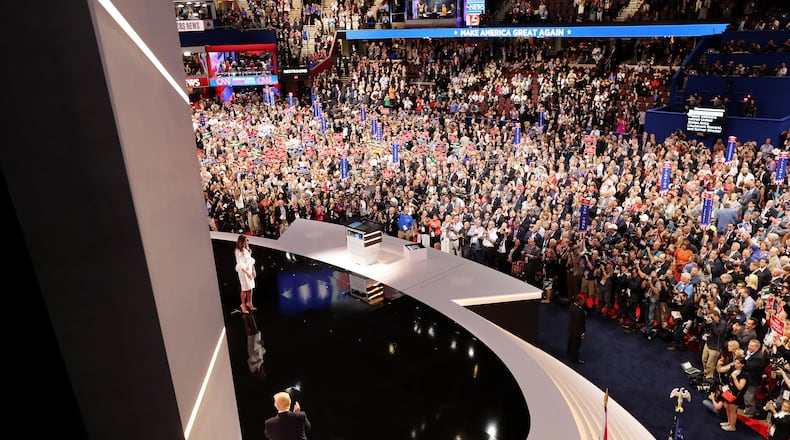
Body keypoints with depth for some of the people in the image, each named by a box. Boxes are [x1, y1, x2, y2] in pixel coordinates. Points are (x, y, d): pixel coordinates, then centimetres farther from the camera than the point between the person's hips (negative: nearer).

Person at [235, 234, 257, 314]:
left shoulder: (247, 249, 7)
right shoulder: (238, 251, -14)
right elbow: (240, 264, -18)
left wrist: (253, 271, 12)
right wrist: (247, 273, -22)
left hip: (249, 269, 7)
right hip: (243, 271, -7)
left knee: (250, 288, 11)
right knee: (245, 289, -1)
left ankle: (249, 303, 26)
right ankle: (243, 305, 15)